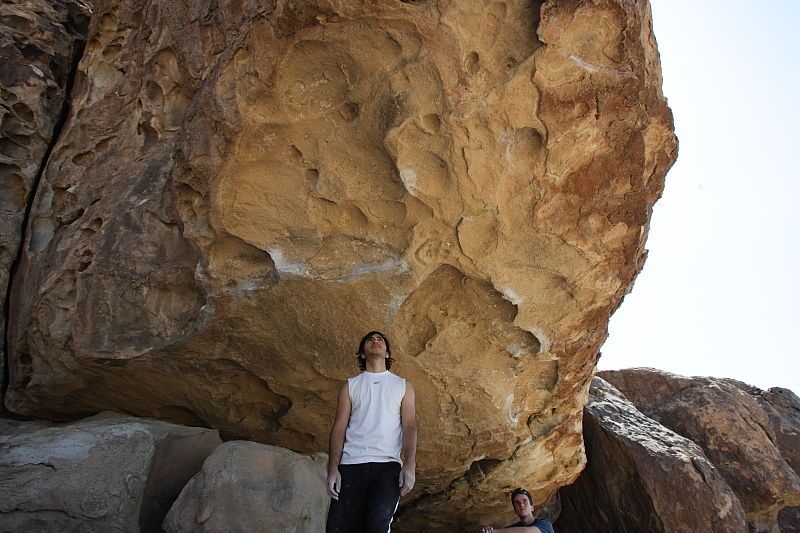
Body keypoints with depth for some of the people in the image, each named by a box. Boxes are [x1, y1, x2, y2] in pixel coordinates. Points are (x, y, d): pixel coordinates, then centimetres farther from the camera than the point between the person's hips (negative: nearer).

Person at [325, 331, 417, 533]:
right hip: (351, 465, 1)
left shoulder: (402, 386, 17)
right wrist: (333, 468, -4)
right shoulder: (350, 386, 18)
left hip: (388, 465, -1)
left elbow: (409, 426, 6)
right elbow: (339, 428, 9)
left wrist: (409, 465, -10)